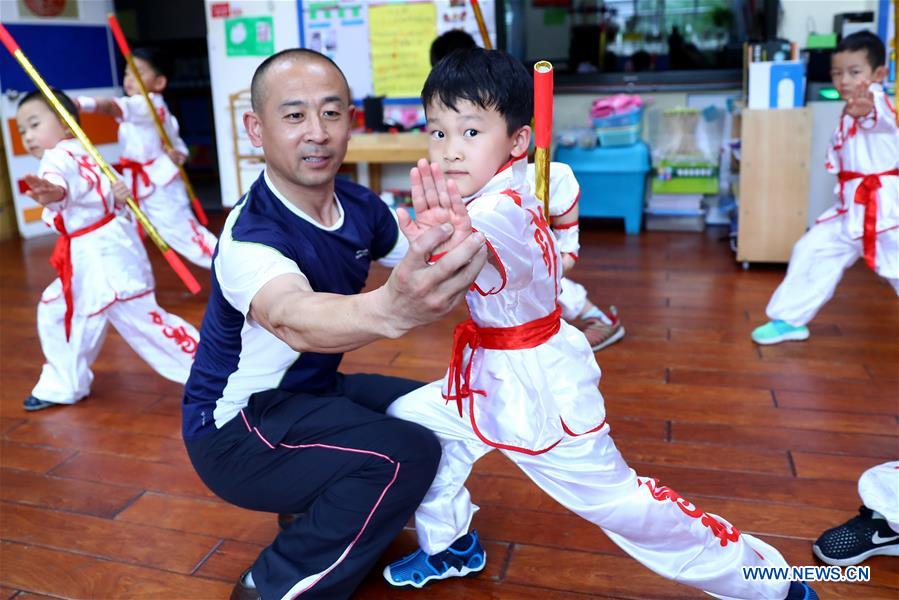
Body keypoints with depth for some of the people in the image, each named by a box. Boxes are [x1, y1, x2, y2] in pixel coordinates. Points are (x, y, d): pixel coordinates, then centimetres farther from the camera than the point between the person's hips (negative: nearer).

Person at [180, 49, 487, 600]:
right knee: (406, 454, -25)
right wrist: (390, 309, -74)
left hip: (310, 391, 8)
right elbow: (290, 317, -52)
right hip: (236, 429, -7)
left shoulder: (359, 205, -6)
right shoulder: (251, 236, -30)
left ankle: (323, 510, 23)